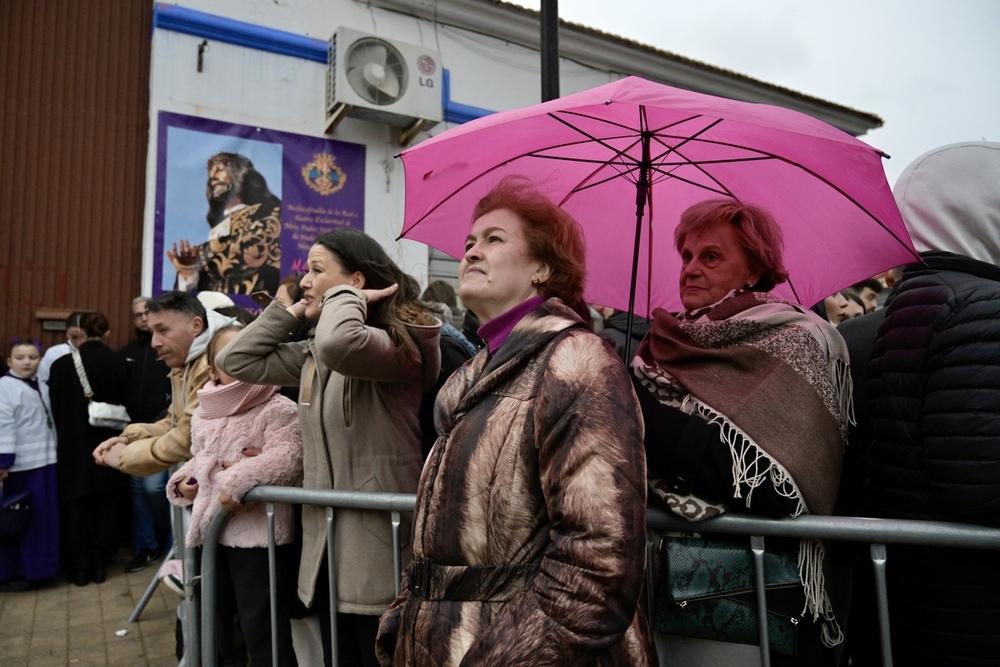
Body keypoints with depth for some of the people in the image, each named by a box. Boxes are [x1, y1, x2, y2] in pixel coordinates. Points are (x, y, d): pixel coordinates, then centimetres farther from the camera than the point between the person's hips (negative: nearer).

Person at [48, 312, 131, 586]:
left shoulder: (62, 363, -6)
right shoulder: (119, 363, -10)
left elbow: (55, 407, 2)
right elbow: (125, 403, -3)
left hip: (74, 445, 1)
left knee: (78, 507, 11)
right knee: (105, 506, 11)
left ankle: (80, 568, 16)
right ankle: (99, 566, 15)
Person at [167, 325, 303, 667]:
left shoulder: (278, 409, -12)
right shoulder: (204, 415, 10)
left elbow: (287, 458, -24)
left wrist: (238, 481, -27)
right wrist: (181, 483, 5)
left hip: (257, 533, -7)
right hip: (211, 531, 7)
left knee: (262, 628, 4)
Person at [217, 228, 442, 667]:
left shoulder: (396, 345, -16)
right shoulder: (312, 355, 10)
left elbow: (338, 344, -38)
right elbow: (236, 360, 11)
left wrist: (347, 297, -18)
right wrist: (293, 311, 6)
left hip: (379, 538, -8)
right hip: (326, 541, 8)